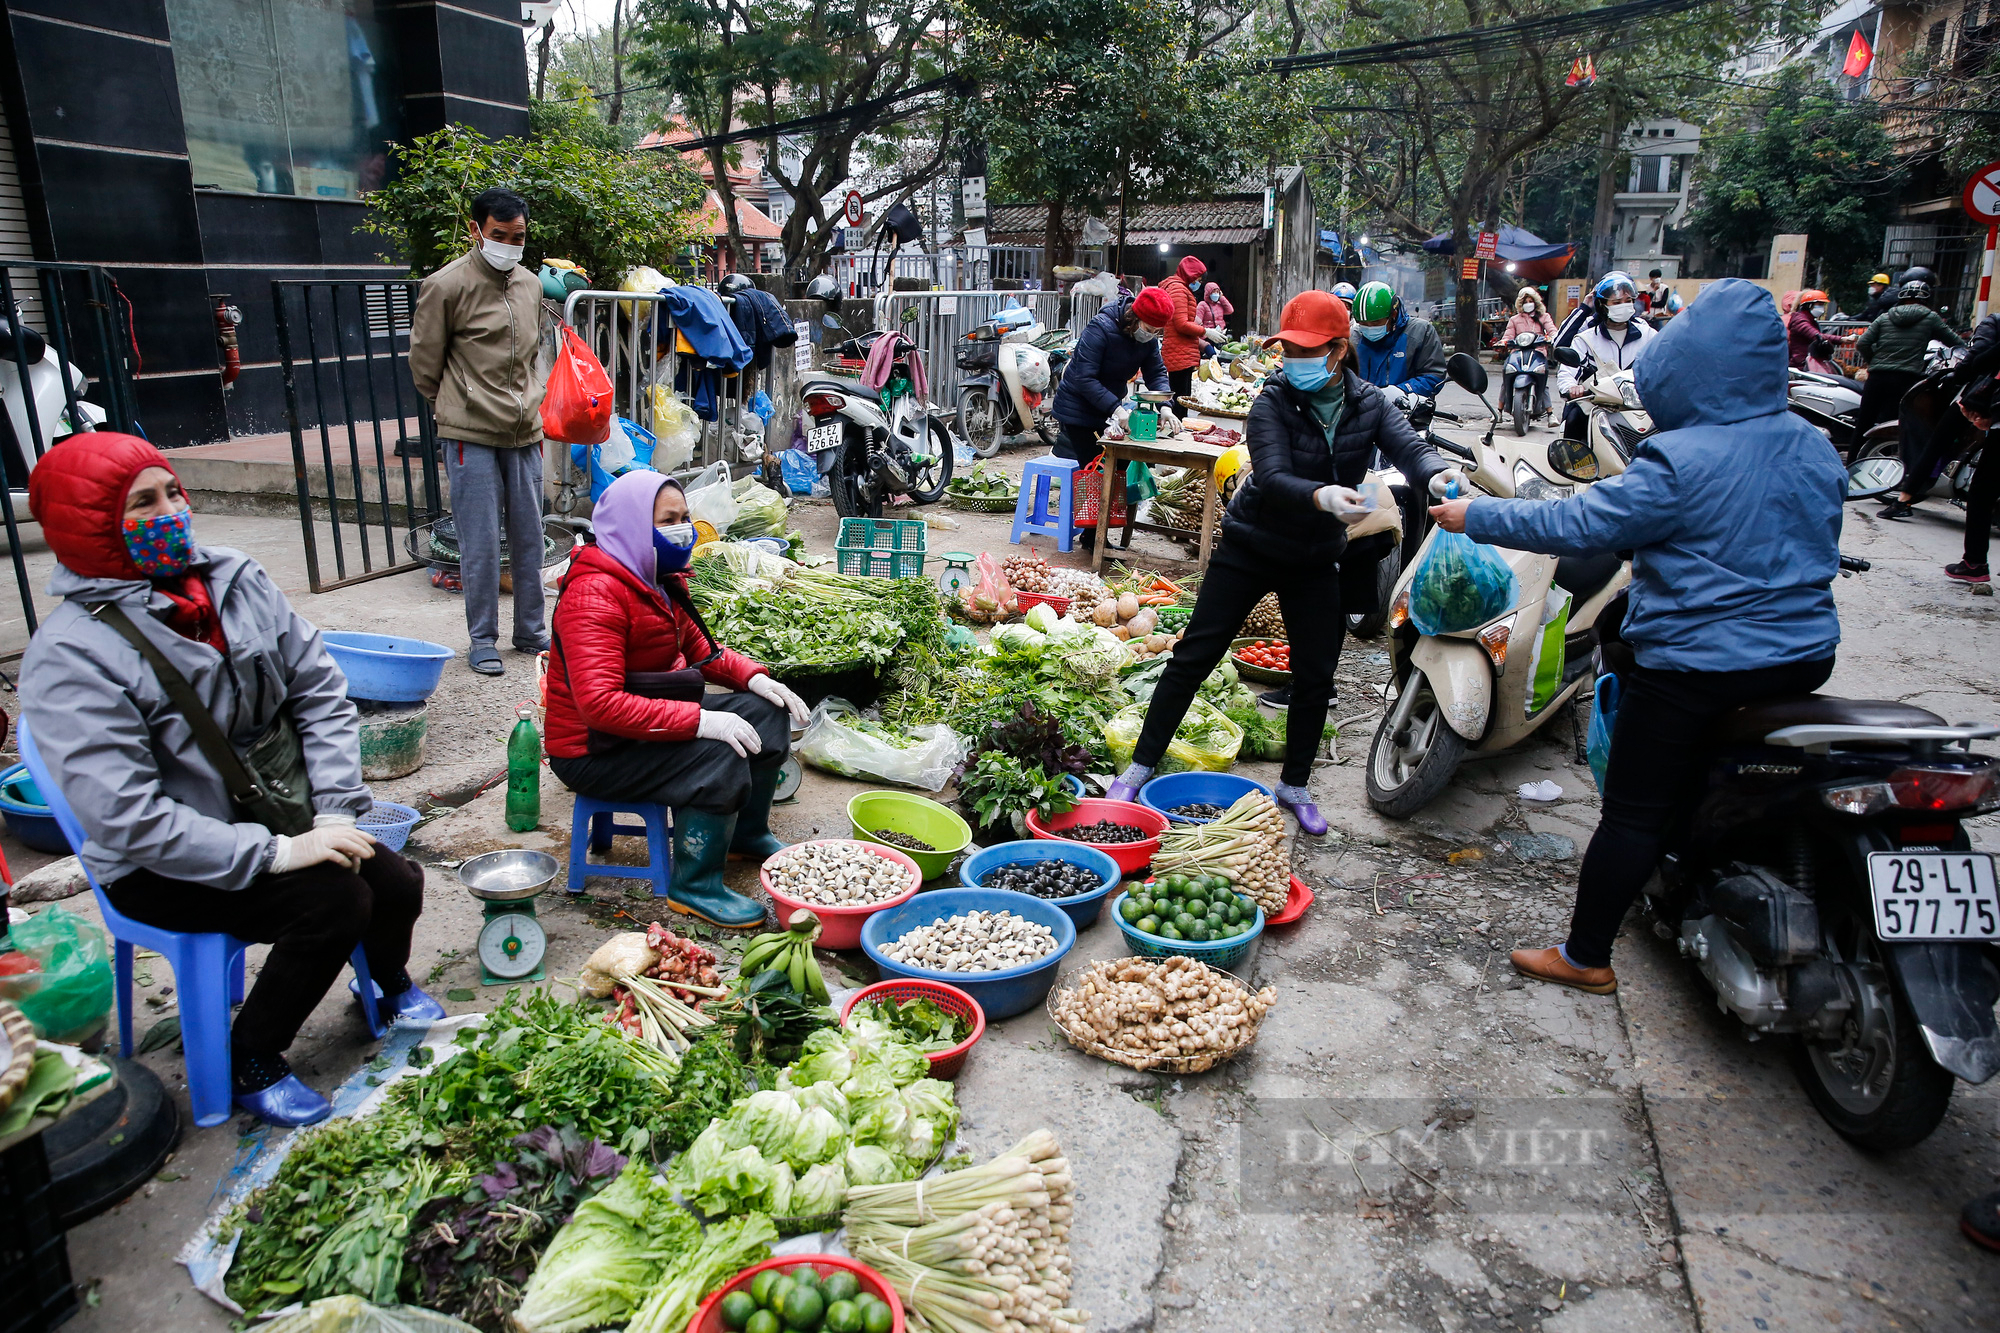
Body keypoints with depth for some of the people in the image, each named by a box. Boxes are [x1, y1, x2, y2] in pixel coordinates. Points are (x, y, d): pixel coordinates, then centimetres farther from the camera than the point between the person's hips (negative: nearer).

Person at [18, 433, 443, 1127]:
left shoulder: (236, 580, -3)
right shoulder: (71, 655, -19)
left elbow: (320, 694, 0)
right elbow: (125, 818, -24)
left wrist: (335, 811, -11)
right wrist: (273, 853, -27)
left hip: (278, 819, 5)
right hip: (164, 866, -5)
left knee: (397, 882, -10)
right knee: (334, 901, -23)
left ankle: (388, 983, 27)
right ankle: (249, 1066, 3)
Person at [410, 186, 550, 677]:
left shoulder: (531, 285, 13)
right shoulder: (446, 285, -6)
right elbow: (423, 364, 2)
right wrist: (460, 406, 11)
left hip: (524, 433, 5)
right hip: (471, 435, -5)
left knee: (529, 537, 10)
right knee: (481, 543, -2)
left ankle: (531, 631, 22)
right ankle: (482, 641, 10)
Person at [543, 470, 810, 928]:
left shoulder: (660, 581, 7)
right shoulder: (596, 593, -24)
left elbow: (698, 647, 17)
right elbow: (599, 703, -33)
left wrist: (753, 677, -3)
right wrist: (699, 720, -36)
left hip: (652, 717, 10)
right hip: (593, 750, -10)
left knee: (766, 712, 5)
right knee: (719, 755, -30)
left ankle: (747, 834, 22)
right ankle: (696, 887, -13)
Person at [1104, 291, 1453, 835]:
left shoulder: (1369, 404, -5)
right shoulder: (1273, 402, -16)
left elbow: (1410, 447, -21)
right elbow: (1273, 478, -30)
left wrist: (1437, 475, -45)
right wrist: (1322, 496, -51)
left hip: (1316, 559, 3)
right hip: (1250, 547, -3)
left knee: (1315, 676, 4)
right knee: (1194, 656, -4)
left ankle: (1295, 786, 24)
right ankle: (1143, 764, 8)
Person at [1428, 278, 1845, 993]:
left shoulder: (1680, 460, -21)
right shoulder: (1816, 448, 5)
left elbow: (1576, 525, -21)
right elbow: (1819, 544, 19)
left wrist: (1478, 517, -11)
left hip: (1695, 667, -8)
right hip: (1805, 660, 8)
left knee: (1633, 814, 2)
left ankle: (1585, 957, 12)